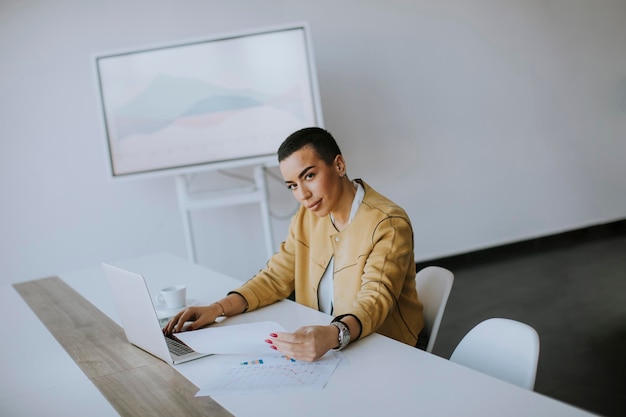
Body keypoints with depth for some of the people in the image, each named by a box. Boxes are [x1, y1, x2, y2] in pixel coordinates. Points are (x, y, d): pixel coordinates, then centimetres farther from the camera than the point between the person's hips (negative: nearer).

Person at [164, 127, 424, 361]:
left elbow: (375, 300, -26)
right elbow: (276, 276, 6)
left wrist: (332, 336, -46)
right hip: (316, 348, 6)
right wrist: (218, 308, -10)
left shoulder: (388, 225, -17)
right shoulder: (308, 216, 6)